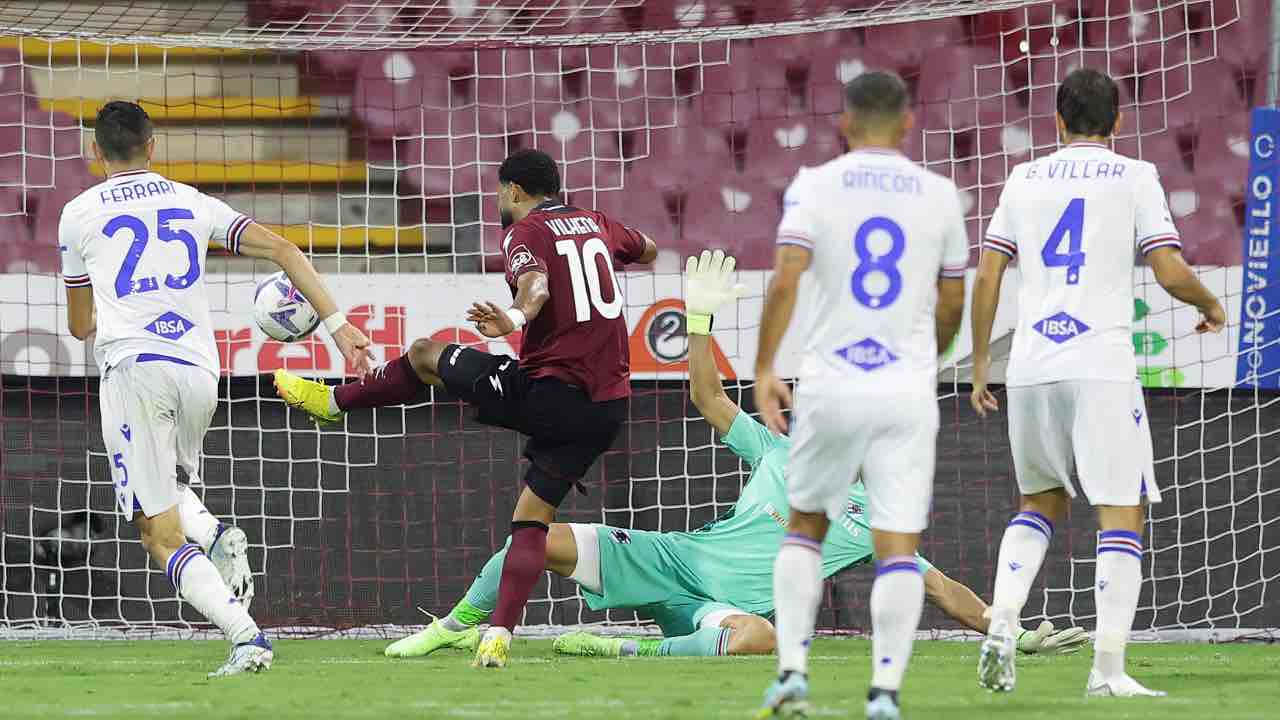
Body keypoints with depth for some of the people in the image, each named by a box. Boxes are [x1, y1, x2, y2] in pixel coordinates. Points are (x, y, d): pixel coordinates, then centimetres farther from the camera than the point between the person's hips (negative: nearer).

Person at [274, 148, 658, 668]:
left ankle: (331, 400, 34)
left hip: (548, 391, -6)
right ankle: (498, 638, -5)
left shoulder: (524, 232, -4)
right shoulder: (596, 224, 16)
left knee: (425, 355, 15)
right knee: (532, 518, 9)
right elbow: (647, 251, 38)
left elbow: (535, 286, -27)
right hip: (608, 406, 6)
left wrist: (514, 320, -48)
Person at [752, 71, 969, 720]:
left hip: (831, 385, 0)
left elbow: (786, 278, -13)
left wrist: (763, 369, -8)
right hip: (907, 388, 0)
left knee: (804, 527, 18)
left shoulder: (815, 186, 0)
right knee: (898, 545, -1)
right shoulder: (938, 194, 6)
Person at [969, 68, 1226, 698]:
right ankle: (1108, 667, -9)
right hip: (1102, 367, -4)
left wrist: (980, 363, 17)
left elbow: (987, 278, 9)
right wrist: (1211, 306, 16)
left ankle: (1000, 627, 1)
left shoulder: (1025, 179, 12)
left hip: (1030, 366, 4)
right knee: (1122, 513, 0)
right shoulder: (1134, 177, 3)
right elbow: (1171, 273, -4)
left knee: (1040, 503, 21)